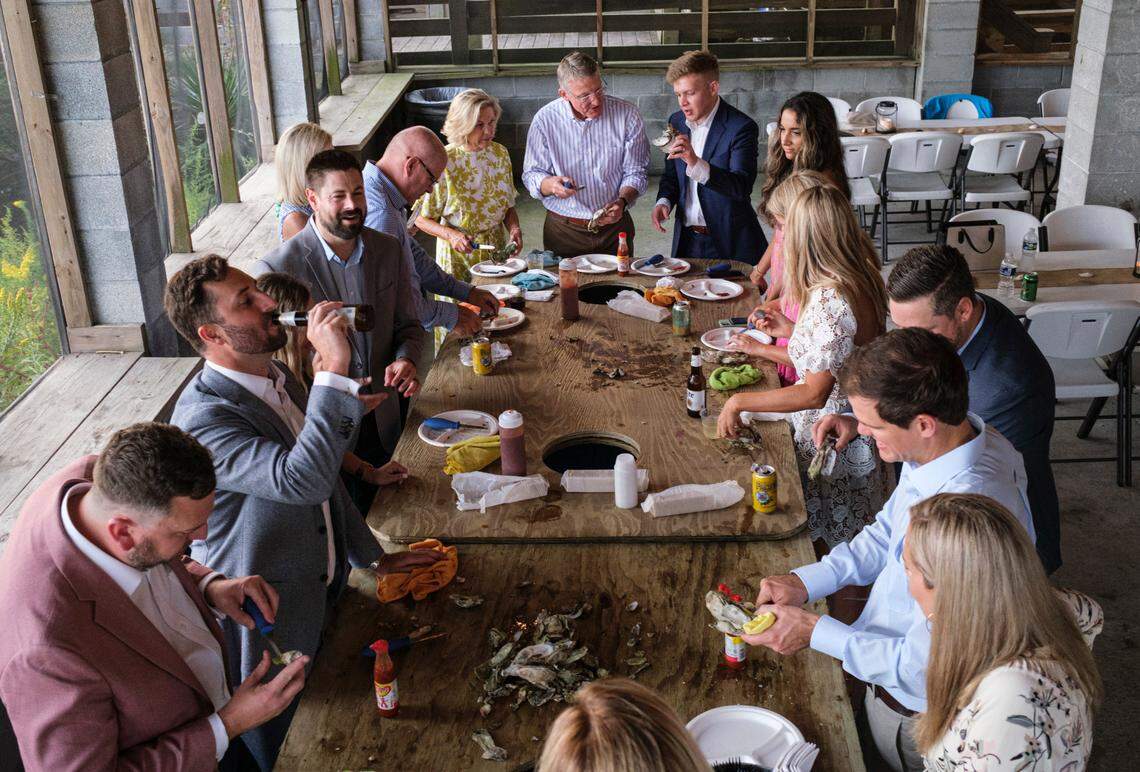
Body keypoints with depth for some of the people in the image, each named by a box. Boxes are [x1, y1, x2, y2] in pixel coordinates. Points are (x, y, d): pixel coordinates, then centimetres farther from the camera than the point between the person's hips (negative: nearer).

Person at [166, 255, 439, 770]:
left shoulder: (279, 378, 0)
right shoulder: (203, 417, -29)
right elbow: (301, 479, -45)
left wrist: (371, 557, 16)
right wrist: (333, 371, -43)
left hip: (324, 593, 8)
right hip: (265, 629, -8)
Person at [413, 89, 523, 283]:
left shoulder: (500, 154, 0)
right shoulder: (443, 162, -16)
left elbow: (509, 207, 9)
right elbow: (422, 219, -10)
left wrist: (514, 228, -11)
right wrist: (451, 235, -26)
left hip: (497, 248, 4)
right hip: (458, 255, -4)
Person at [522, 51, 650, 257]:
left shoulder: (627, 115, -4)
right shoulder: (545, 120, -5)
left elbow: (636, 173, 1)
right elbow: (531, 175, 1)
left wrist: (622, 201, -17)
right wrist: (550, 184, -21)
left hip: (615, 226, 1)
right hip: (563, 230, 0)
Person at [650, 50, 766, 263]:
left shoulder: (741, 127, -14)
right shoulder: (676, 122, 5)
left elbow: (742, 187, -24)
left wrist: (696, 164, -37)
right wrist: (664, 202, -7)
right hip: (686, 239, 5)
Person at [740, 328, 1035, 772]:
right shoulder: (956, 433, -14)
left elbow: (922, 669, -32)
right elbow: (889, 533, 2)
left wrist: (814, 632, -23)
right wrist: (806, 581, -8)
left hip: (916, 714, -7)